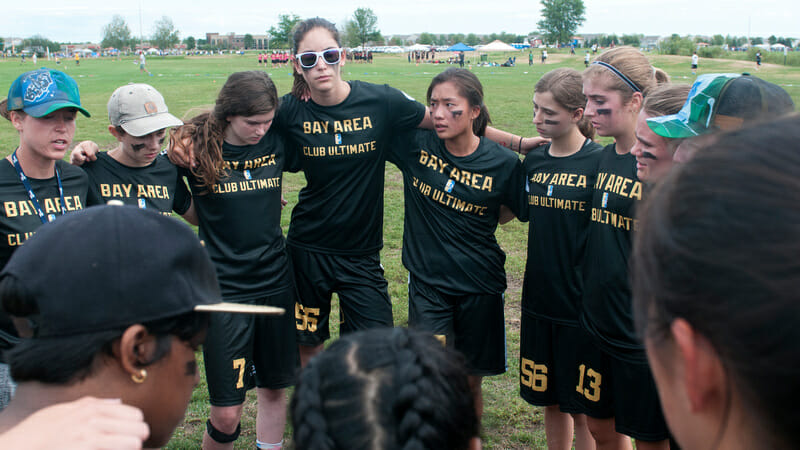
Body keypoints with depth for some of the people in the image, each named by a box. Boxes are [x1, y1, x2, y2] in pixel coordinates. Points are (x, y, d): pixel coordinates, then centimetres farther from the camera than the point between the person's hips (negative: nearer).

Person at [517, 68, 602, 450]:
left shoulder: (599, 162, -12)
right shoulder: (533, 161, 4)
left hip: (581, 302, -5)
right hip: (539, 300, 5)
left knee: (581, 409, 7)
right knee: (550, 401, 17)